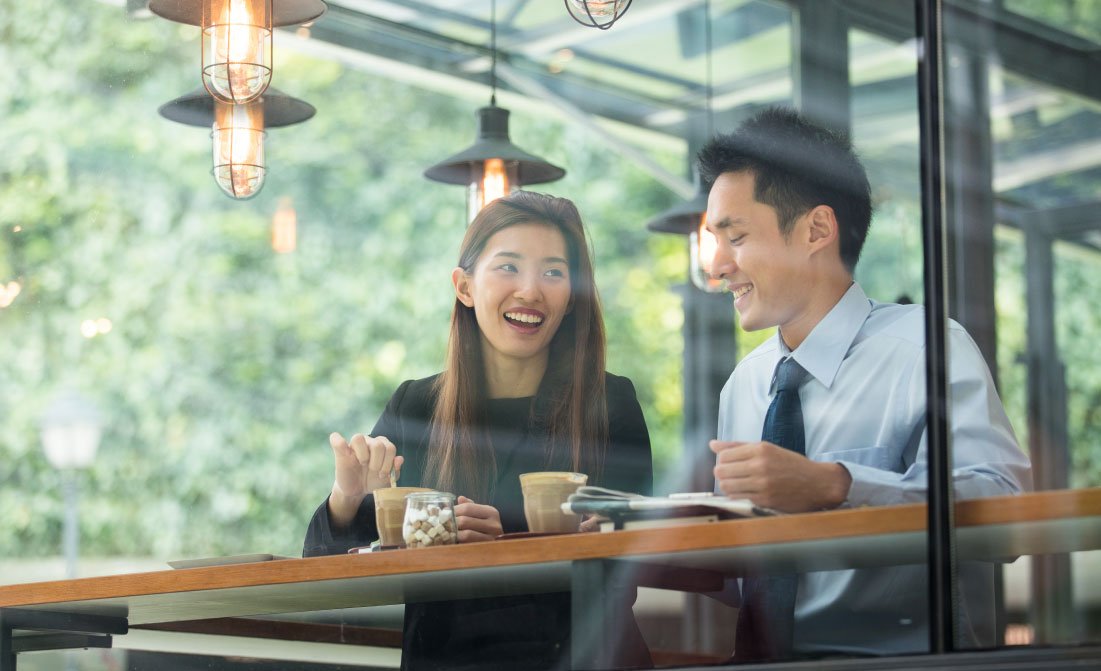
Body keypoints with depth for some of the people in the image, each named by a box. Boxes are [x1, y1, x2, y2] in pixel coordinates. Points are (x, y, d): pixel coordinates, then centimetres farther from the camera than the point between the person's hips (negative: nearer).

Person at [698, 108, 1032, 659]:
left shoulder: (925, 350, -4)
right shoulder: (744, 383, 15)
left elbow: (1006, 502, -18)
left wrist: (833, 485, -27)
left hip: (903, 655, -5)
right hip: (761, 656, 5)